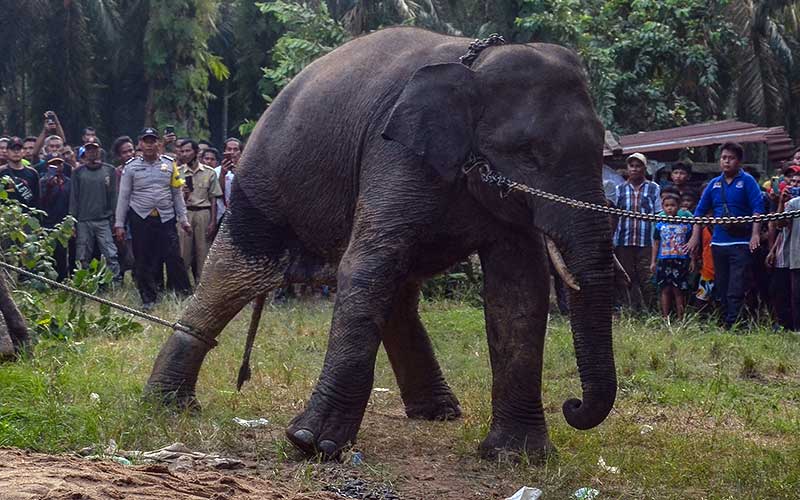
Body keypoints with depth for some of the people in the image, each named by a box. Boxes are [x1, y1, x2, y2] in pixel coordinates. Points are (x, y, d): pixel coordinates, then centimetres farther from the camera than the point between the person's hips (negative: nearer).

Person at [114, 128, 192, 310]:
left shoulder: (169, 164, 6)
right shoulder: (132, 166, 2)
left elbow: (177, 194, 9)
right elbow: (123, 197, 4)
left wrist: (183, 219, 6)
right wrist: (119, 224, 1)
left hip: (166, 218, 0)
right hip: (140, 219, 0)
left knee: (174, 257, -4)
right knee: (144, 262, 4)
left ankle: (186, 294, 3)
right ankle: (148, 299, 13)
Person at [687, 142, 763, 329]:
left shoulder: (747, 181, -2)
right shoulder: (714, 184, 12)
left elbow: (758, 208, -9)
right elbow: (700, 211, 16)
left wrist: (755, 234, -19)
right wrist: (695, 237, 9)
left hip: (741, 243, -5)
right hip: (718, 243, 5)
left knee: (736, 290, -10)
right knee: (721, 290, 10)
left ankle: (732, 326, -12)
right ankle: (724, 324, 18)